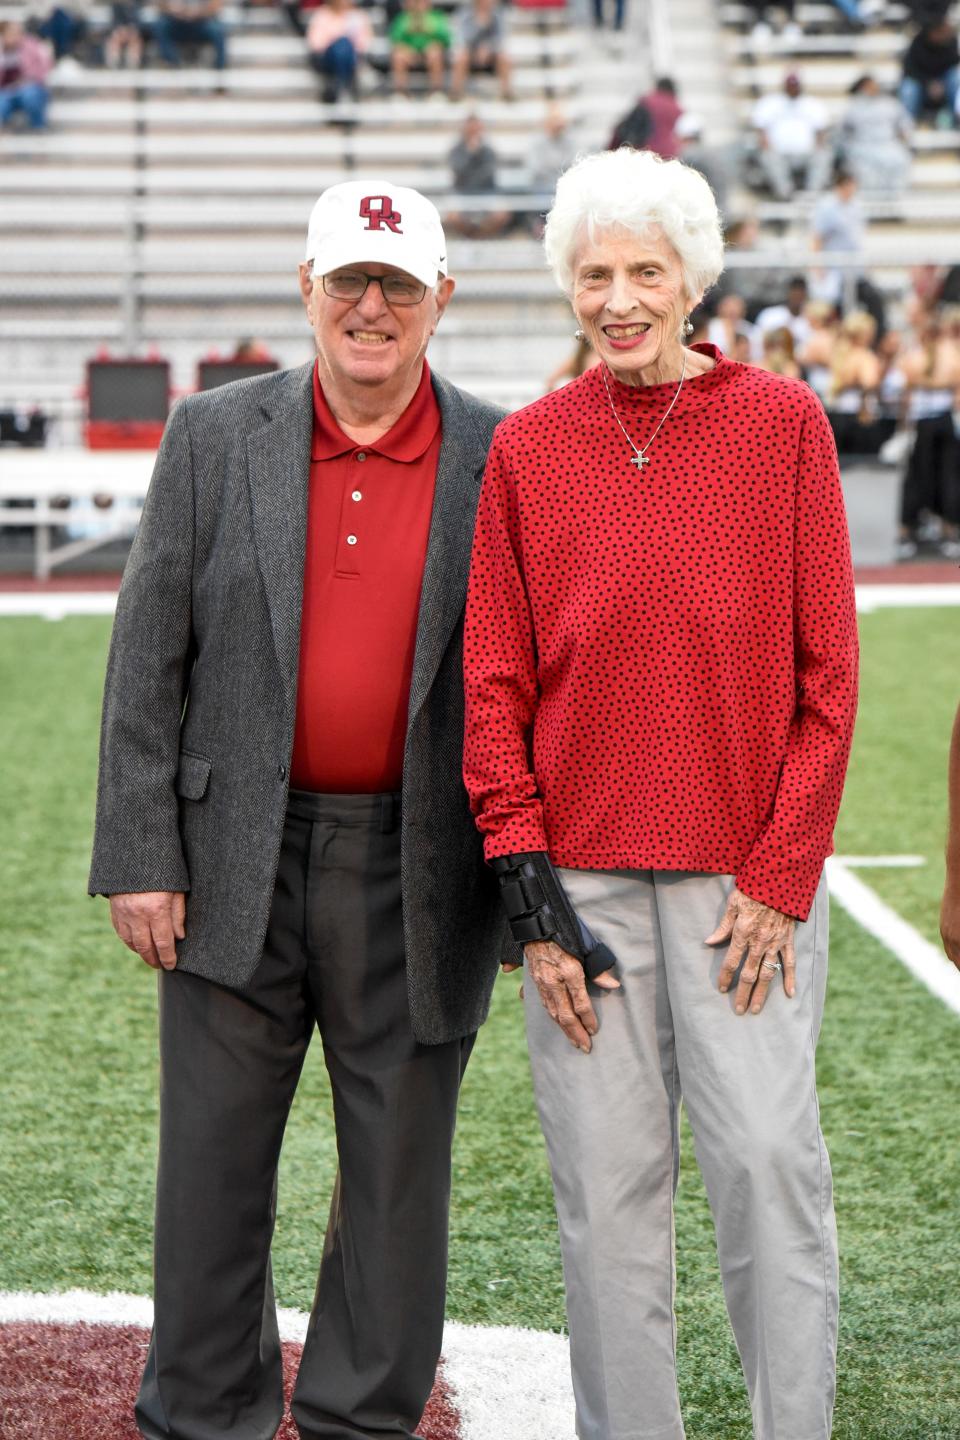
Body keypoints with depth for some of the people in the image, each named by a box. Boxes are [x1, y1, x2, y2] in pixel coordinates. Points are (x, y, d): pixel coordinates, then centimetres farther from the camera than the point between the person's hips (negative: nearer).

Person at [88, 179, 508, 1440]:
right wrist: (138, 857, -5)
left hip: (420, 876, 0)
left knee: (398, 1171, 9)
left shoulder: (505, 462, 1)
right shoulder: (216, 437, 2)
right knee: (214, 1162, 8)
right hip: (239, 864, 0)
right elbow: (149, 657, 1)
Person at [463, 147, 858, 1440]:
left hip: (745, 870, -1)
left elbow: (825, 668, 0)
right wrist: (529, 890, -3)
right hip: (581, 869, 2)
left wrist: (781, 875, -6)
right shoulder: (528, 448, 5)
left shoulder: (783, 423, 1)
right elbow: (494, 685, 6)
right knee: (606, 1177, 4)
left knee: (767, 1159, -6)